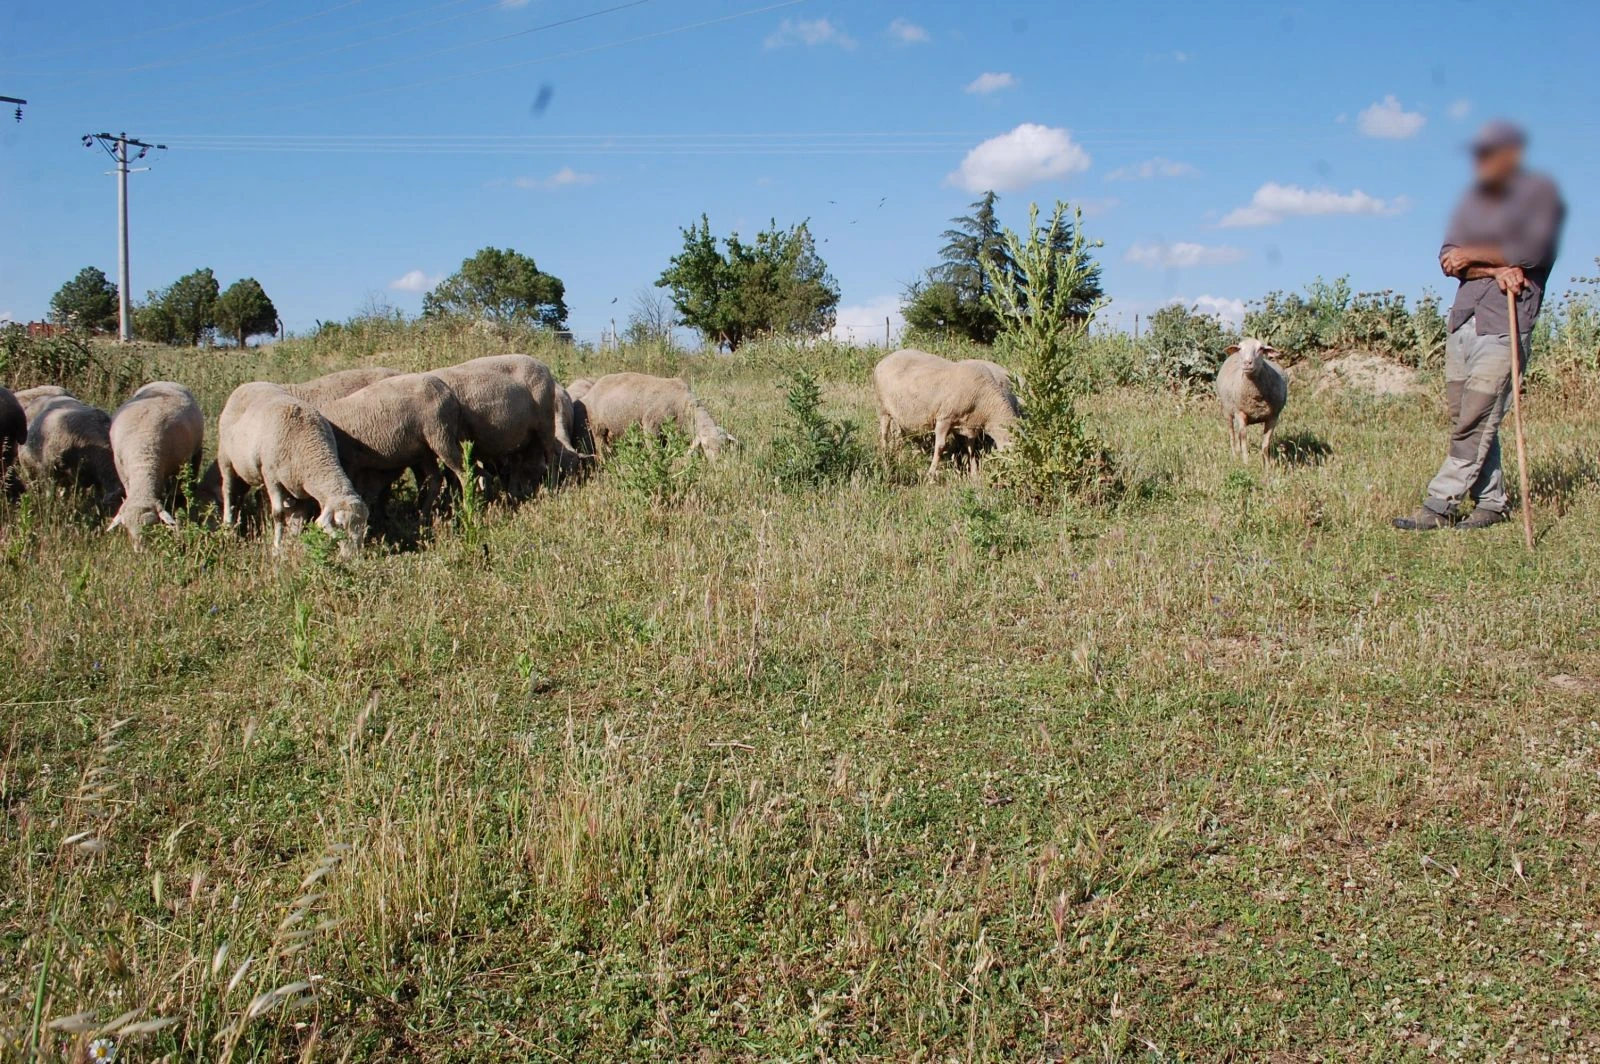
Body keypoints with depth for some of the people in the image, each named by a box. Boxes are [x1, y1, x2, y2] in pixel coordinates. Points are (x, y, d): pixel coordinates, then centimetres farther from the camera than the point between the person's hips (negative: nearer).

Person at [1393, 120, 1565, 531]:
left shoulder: (1540, 194, 1)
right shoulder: (1473, 200, 18)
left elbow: (1530, 251, -14)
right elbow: (1448, 259, 7)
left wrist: (1473, 255, -3)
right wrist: (1494, 270, -10)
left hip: (1505, 325, -6)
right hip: (1463, 320, 6)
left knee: (1476, 421, -9)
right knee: (1464, 418, 5)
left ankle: (1440, 505, -9)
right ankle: (1492, 502, 13)